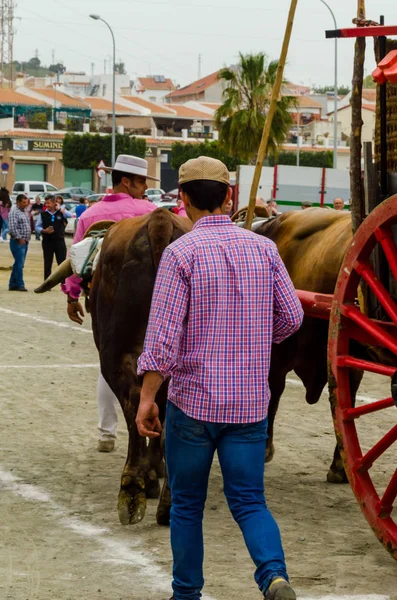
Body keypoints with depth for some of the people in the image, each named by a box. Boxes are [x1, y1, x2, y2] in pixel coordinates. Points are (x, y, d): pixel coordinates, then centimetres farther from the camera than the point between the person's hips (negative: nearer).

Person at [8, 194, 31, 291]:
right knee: (19, 264, -9)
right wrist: (19, 238, -18)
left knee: (18, 264, 10)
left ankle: (13, 285, 15)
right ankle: (20, 285, -7)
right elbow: (12, 228, -19)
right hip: (18, 242, -9)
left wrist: (27, 238, 13)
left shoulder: (24, 212, 17)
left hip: (24, 242, 9)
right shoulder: (14, 212, -11)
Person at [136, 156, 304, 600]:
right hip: (250, 403, 3)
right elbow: (291, 316, 5)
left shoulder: (181, 252, -11)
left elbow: (163, 335, -15)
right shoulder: (263, 248, 1)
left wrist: (146, 399, -10)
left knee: (187, 504, 13)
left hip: (192, 400, -3)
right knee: (248, 501, 7)